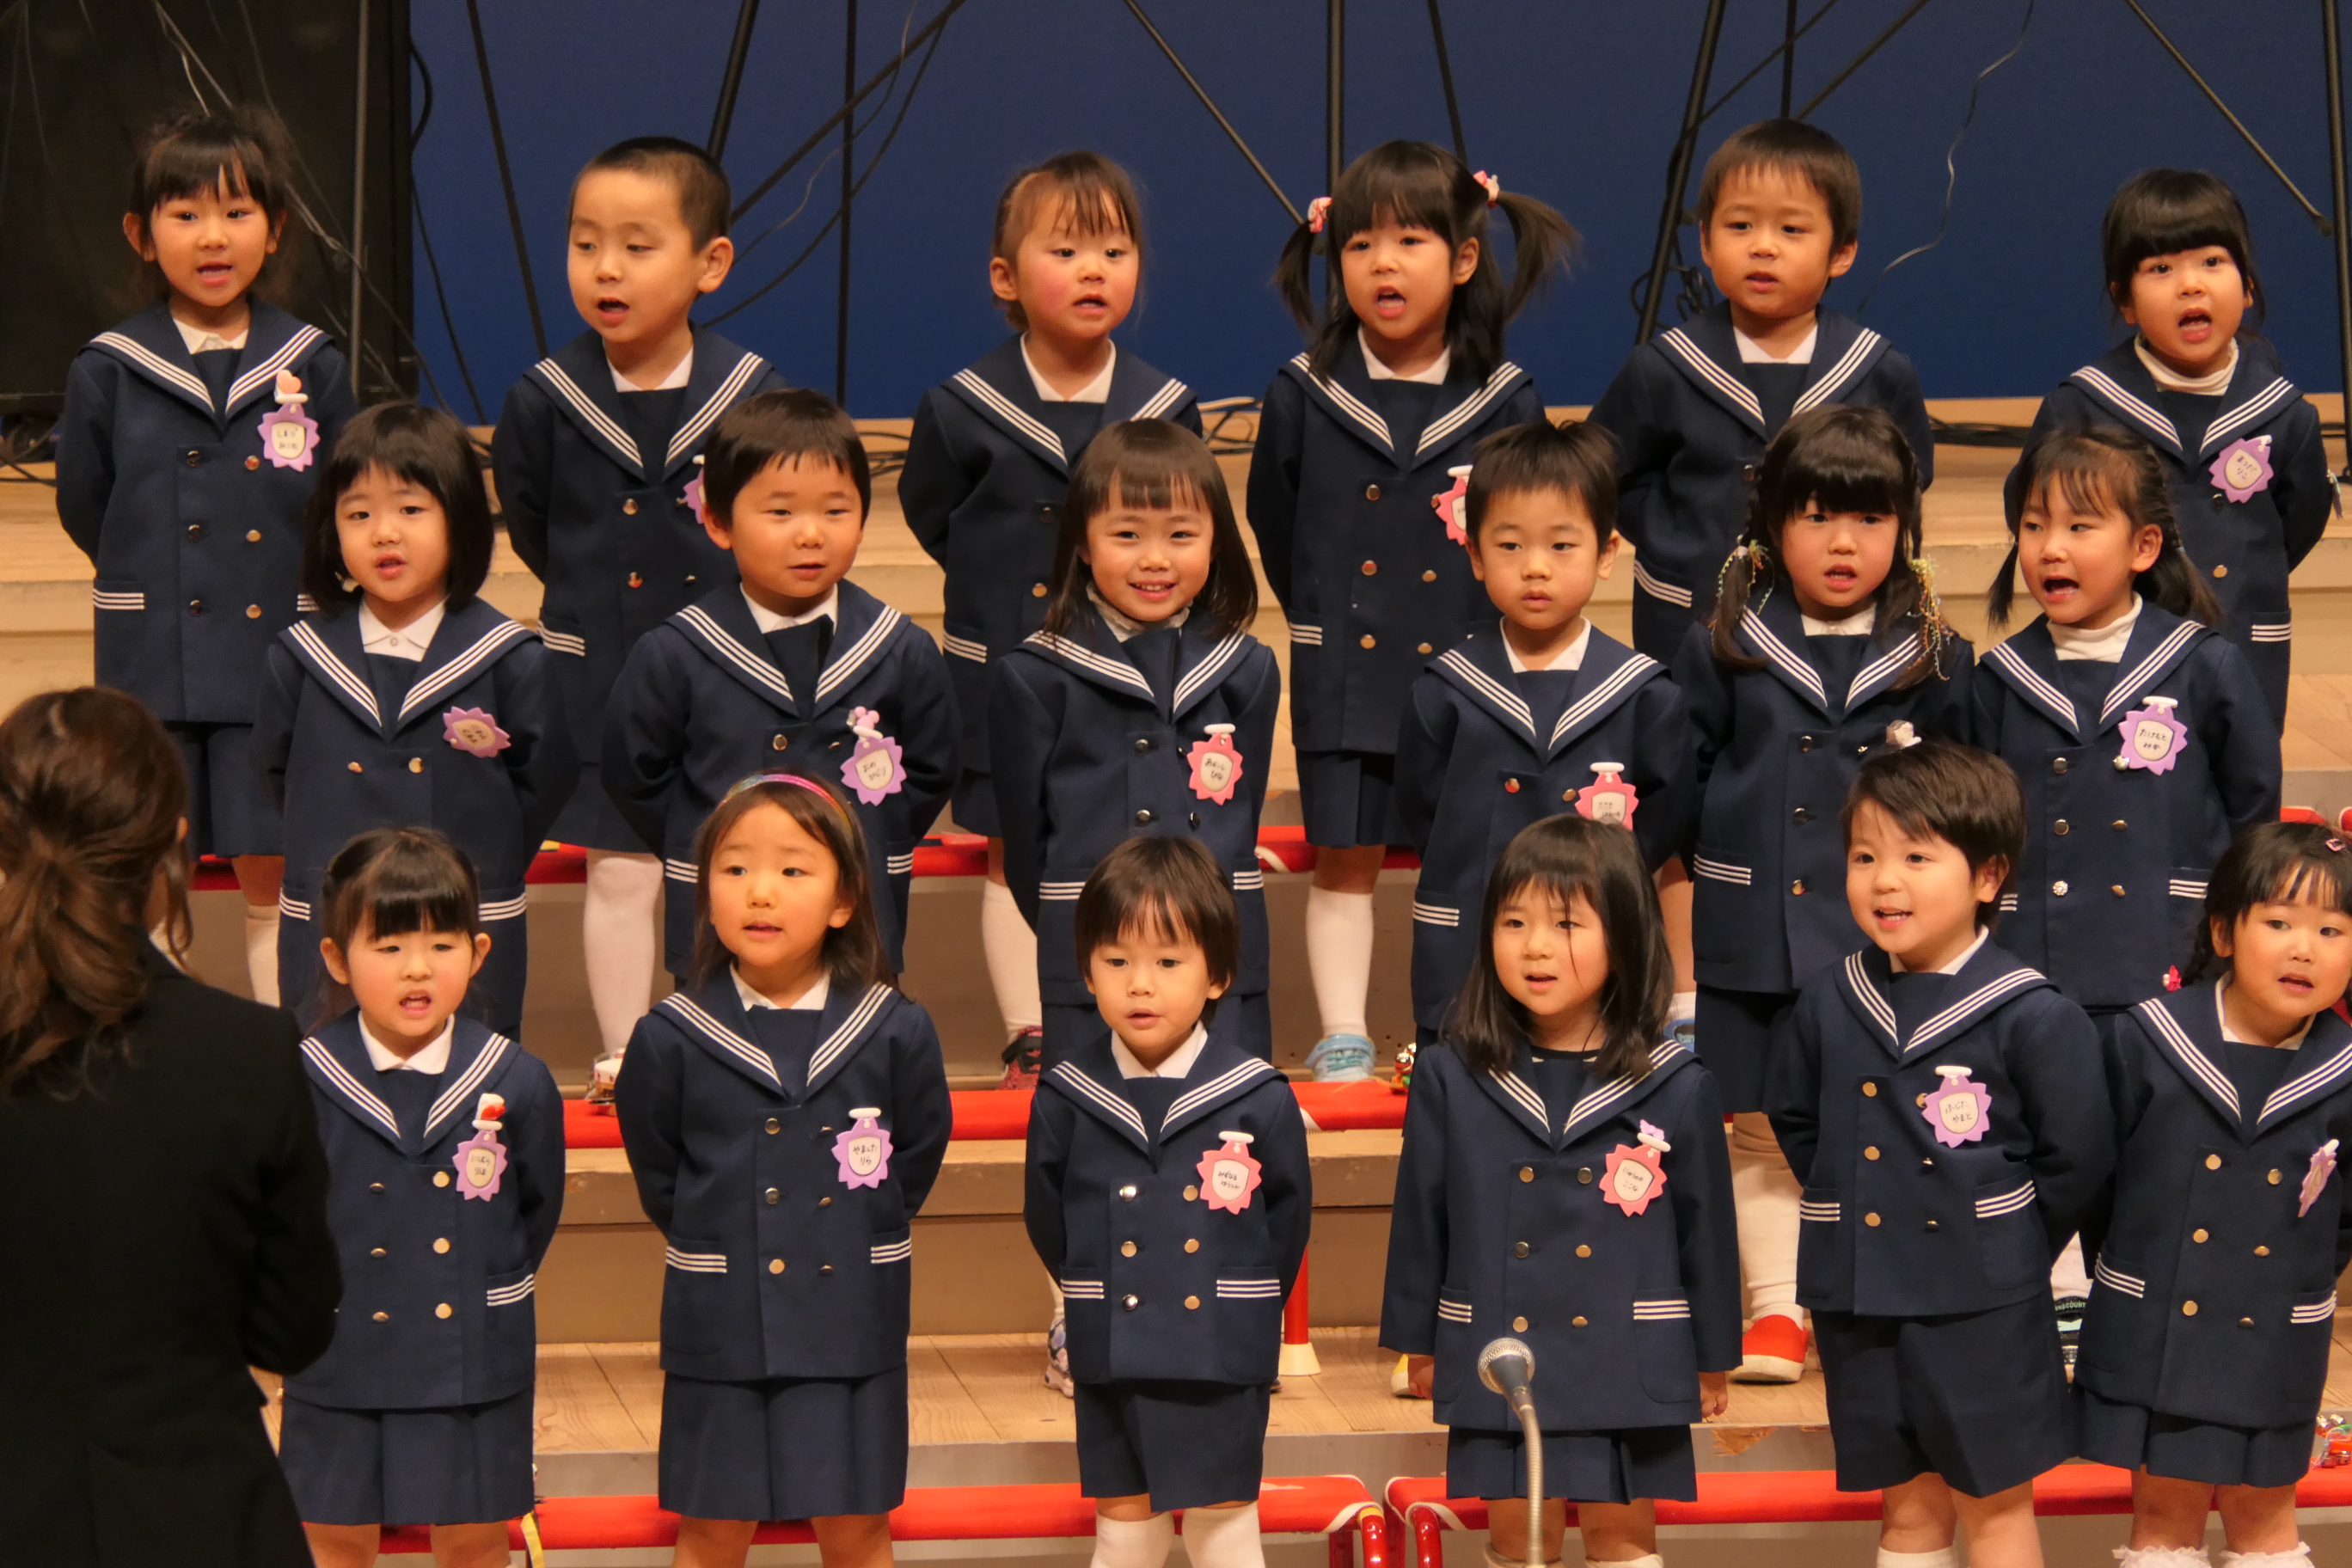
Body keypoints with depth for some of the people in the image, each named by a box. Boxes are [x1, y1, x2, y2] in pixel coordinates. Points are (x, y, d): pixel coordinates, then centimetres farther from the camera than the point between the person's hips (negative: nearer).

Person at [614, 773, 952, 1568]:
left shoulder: (897, 1033, -3)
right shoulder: (671, 1038, -4)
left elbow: (915, 1161, 9)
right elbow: (658, 1176, 8)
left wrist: (855, 1238, 6)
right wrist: (712, 1245, 6)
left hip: (852, 1325, 0)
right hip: (720, 1324, 0)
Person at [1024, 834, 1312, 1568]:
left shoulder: (1259, 1101, -8)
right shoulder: (1065, 1100, -3)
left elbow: (1287, 1221, 2)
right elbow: (1048, 1222, 9)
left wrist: (1242, 1310, 6)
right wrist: (1096, 1295, 11)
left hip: (1221, 1368, -2)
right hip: (1109, 1363, 2)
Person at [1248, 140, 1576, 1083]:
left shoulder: (1504, 404, -2)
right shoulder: (1303, 397, -2)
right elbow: (1273, 523, 10)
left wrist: (1494, 635, 3)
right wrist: (1321, 623, 10)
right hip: (1344, 676, 0)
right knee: (1343, 862, 3)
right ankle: (1342, 1040, 10)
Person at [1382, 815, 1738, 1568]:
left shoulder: (1677, 1087, -4)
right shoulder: (1450, 1079, -1)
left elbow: (1707, 1226, 3)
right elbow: (1420, 1217, 6)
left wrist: (1714, 1359, 8)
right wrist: (1419, 1342, 10)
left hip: (1628, 1365, -1)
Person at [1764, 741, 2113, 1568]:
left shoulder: (2034, 1018, -12)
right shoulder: (1828, 1002, 1)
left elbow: (2076, 1157, -6)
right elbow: (1794, 1118, 17)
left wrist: (2005, 1244, -3)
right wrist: (1840, 1206, 10)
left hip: (1981, 1310, -4)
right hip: (1858, 1306, 4)